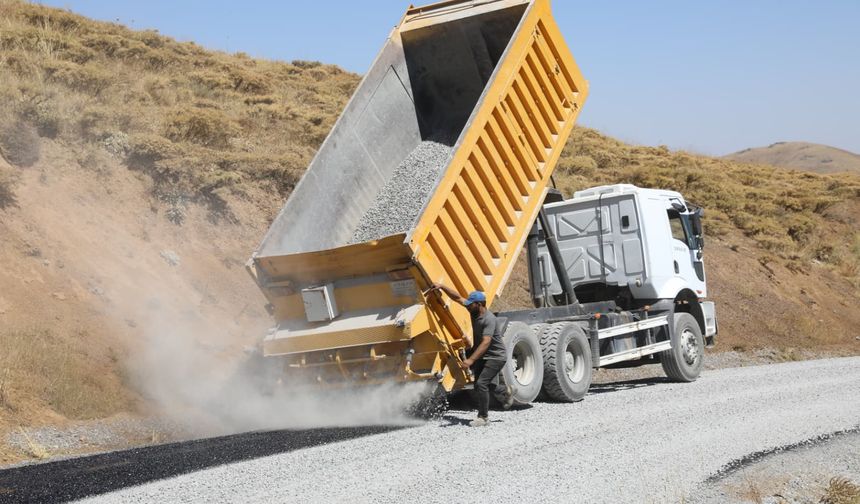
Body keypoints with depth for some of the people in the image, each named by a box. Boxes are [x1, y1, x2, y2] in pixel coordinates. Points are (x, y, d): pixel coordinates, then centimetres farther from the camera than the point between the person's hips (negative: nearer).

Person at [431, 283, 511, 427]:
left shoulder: (489, 319, -27)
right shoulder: (474, 312, -3)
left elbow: (486, 343, -36)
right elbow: (457, 297, 6)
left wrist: (471, 360, -43)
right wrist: (442, 287, -4)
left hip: (496, 357, -9)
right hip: (482, 356, 9)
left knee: (481, 384, -19)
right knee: (479, 386, 11)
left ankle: (483, 417, -8)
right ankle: (505, 390, 33)